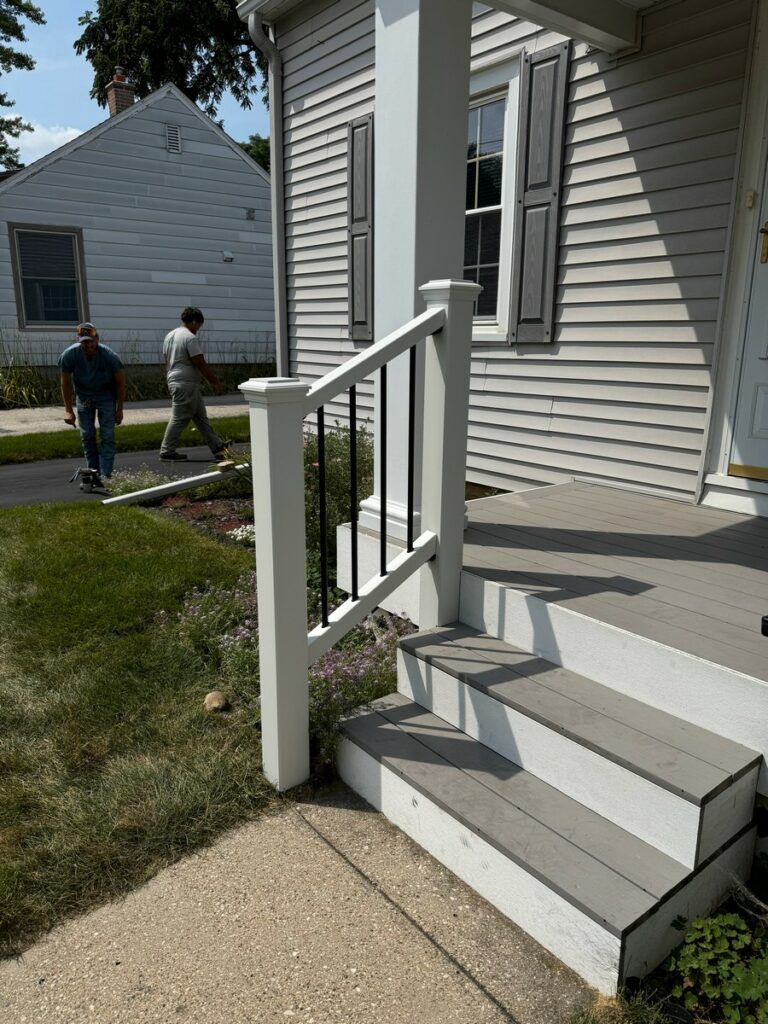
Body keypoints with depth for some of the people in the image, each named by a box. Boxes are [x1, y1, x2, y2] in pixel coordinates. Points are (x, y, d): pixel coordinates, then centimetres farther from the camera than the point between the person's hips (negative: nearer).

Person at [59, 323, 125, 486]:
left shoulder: (109, 356, -26)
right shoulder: (68, 355, -21)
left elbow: (120, 383, -12)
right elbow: (65, 383, -7)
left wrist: (119, 409, -9)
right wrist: (68, 410, -8)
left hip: (106, 396, -2)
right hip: (83, 396, 2)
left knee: (107, 437, -9)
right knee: (87, 436, 0)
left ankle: (105, 476, -9)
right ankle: (94, 475, 8)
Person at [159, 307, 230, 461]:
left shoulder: (170, 335, 14)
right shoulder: (190, 338, -15)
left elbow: (167, 362, 19)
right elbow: (200, 364, -18)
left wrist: (170, 379, 26)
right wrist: (216, 382, -12)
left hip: (175, 382, 11)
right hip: (186, 384, -10)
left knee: (201, 417, 12)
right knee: (179, 419, -4)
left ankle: (217, 446, 15)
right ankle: (167, 451, 2)